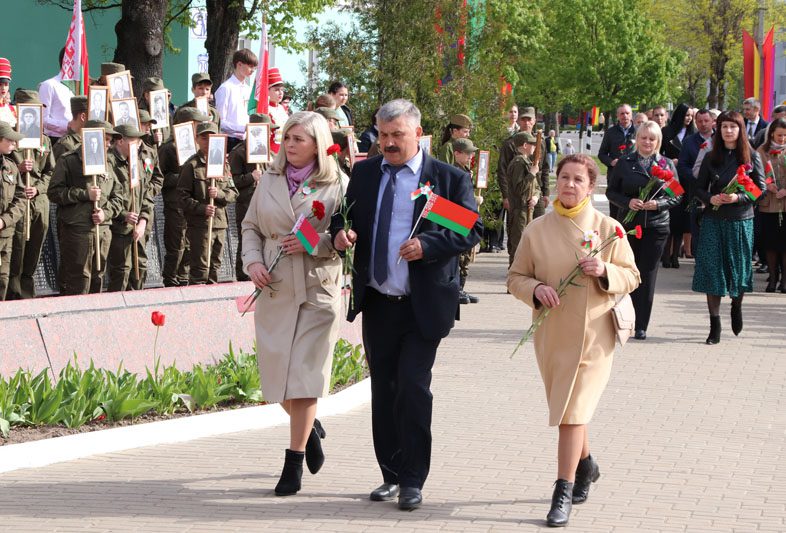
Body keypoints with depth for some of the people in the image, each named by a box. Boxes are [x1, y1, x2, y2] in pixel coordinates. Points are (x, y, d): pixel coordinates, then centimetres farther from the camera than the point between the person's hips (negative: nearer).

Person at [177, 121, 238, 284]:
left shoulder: (223, 163, 12)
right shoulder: (192, 165, -3)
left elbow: (233, 193, 9)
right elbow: (183, 196, -8)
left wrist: (219, 194, -11)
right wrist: (202, 208, -20)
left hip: (220, 223, 5)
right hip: (199, 224, -5)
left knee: (215, 266, 12)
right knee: (200, 269, -7)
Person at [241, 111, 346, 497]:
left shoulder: (338, 185, -3)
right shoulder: (269, 181, 9)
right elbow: (251, 226, 15)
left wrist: (314, 244, -18)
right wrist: (253, 261, -2)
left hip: (318, 291, -4)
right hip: (274, 290, 4)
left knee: (303, 375, -5)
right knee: (276, 374, 7)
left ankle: (294, 462, 3)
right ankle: (310, 428, 36)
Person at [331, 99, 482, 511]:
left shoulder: (448, 178, -2)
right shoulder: (365, 174, 11)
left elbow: (471, 229, -6)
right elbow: (344, 214, 18)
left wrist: (427, 245, -21)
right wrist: (340, 232, -7)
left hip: (423, 306, -5)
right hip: (376, 303, 5)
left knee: (413, 388, -10)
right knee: (383, 391, 10)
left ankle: (412, 481, -1)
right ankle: (391, 475, 21)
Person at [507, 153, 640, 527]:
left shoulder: (608, 229, -2)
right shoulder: (537, 230, 1)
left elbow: (631, 277, 3)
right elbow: (515, 276, 7)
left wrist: (605, 271, -17)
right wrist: (536, 289, -14)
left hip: (592, 333, -3)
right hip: (551, 333, 3)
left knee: (573, 410, -11)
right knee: (567, 408, 15)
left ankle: (563, 493, -9)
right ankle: (585, 465, 41)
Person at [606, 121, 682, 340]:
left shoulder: (667, 164, 5)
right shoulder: (624, 163, 6)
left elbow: (677, 196, 6)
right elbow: (611, 191, 6)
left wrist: (659, 204, -12)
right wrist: (628, 202, -12)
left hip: (656, 226, 0)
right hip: (628, 222, 0)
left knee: (647, 275, 0)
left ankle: (641, 326, 5)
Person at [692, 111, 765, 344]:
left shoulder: (752, 157, 0)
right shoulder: (711, 158, 5)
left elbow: (760, 189, -1)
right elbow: (699, 188, 9)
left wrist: (738, 198, -17)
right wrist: (710, 198, -12)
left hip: (741, 221, -1)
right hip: (713, 221, 1)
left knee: (739, 268, 5)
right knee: (712, 269, -3)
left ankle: (736, 305, 37)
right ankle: (714, 325, 3)